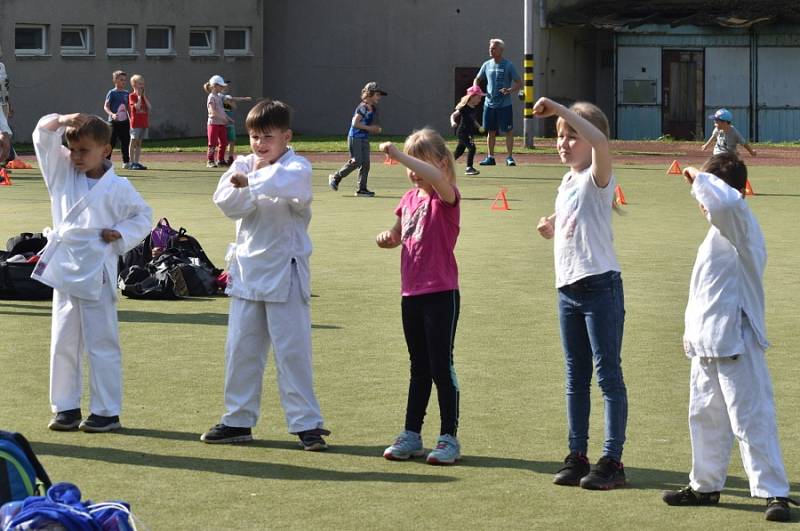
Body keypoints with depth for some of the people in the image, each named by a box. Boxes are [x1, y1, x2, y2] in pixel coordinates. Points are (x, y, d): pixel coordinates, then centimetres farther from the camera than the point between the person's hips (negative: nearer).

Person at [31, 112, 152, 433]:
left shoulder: (118, 187, -5)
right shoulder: (63, 174, 7)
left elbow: (143, 216, 5)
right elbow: (43, 138, 5)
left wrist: (121, 234, -10)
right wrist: (60, 121, -13)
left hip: (96, 276, -5)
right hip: (63, 271, 5)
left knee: (102, 344, 1)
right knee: (63, 343, 10)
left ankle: (107, 412, 7)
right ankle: (66, 407, 20)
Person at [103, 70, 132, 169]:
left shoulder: (126, 93, 11)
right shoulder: (112, 93, -6)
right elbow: (106, 106, -10)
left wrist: (130, 120, 14)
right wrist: (112, 114, -26)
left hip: (125, 121, 5)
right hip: (114, 122, -5)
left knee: (125, 142, 9)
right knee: (111, 142, -4)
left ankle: (126, 162, 17)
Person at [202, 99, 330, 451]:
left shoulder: (297, 168, -7)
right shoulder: (242, 165, 8)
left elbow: (285, 185, -31)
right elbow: (226, 203, -7)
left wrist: (250, 181, -30)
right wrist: (253, 177, -16)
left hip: (283, 271, -5)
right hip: (247, 269, 5)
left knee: (292, 349, -3)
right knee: (241, 348, 10)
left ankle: (306, 422, 3)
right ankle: (238, 419, 20)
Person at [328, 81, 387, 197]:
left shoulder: (374, 109, 11)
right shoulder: (363, 107, -14)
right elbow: (355, 123, -20)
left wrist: (376, 129, -1)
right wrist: (369, 128, -17)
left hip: (365, 139, 8)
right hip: (355, 138, -8)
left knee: (365, 163, 2)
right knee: (356, 161, -11)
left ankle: (362, 189, 6)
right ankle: (336, 177, 8)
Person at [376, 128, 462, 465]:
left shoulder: (446, 197, -11)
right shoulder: (410, 198, 10)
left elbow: (436, 177, -35)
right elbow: (399, 235, 24)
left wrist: (397, 154, -32)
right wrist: (388, 238, 0)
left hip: (441, 294, -7)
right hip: (411, 294, 7)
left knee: (441, 366, -2)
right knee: (419, 367, 15)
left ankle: (449, 438, 5)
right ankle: (411, 435, 21)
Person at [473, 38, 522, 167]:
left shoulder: (508, 65, -5)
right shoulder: (487, 65, 8)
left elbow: (519, 82, -5)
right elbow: (477, 79, 21)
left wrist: (510, 90, -23)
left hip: (504, 105, -4)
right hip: (489, 103, 4)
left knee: (508, 131, -3)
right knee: (490, 131, 9)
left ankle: (509, 157, 1)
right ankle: (490, 157, 16)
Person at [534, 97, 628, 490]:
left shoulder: (597, 178, -10)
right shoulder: (567, 181, 15)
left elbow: (599, 141, -32)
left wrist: (558, 108, -32)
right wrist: (551, 229, 7)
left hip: (600, 285, -9)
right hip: (568, 288, 9)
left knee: (608, 374, -3)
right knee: (576, 377, 12)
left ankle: (612, 461, 0)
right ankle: (577, 457, 18)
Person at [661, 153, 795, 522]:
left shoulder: (738, 224, -16)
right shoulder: (721, 229, 16)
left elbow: (726, 201, -42)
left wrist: (699, 178, -24)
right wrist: (693, 328, 25)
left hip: (734, 342, -11)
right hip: (707, 344, 11)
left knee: (751, 419, -9)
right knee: (705, 416, 19)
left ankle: (773, 491, -5)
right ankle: (705, 485, 31)